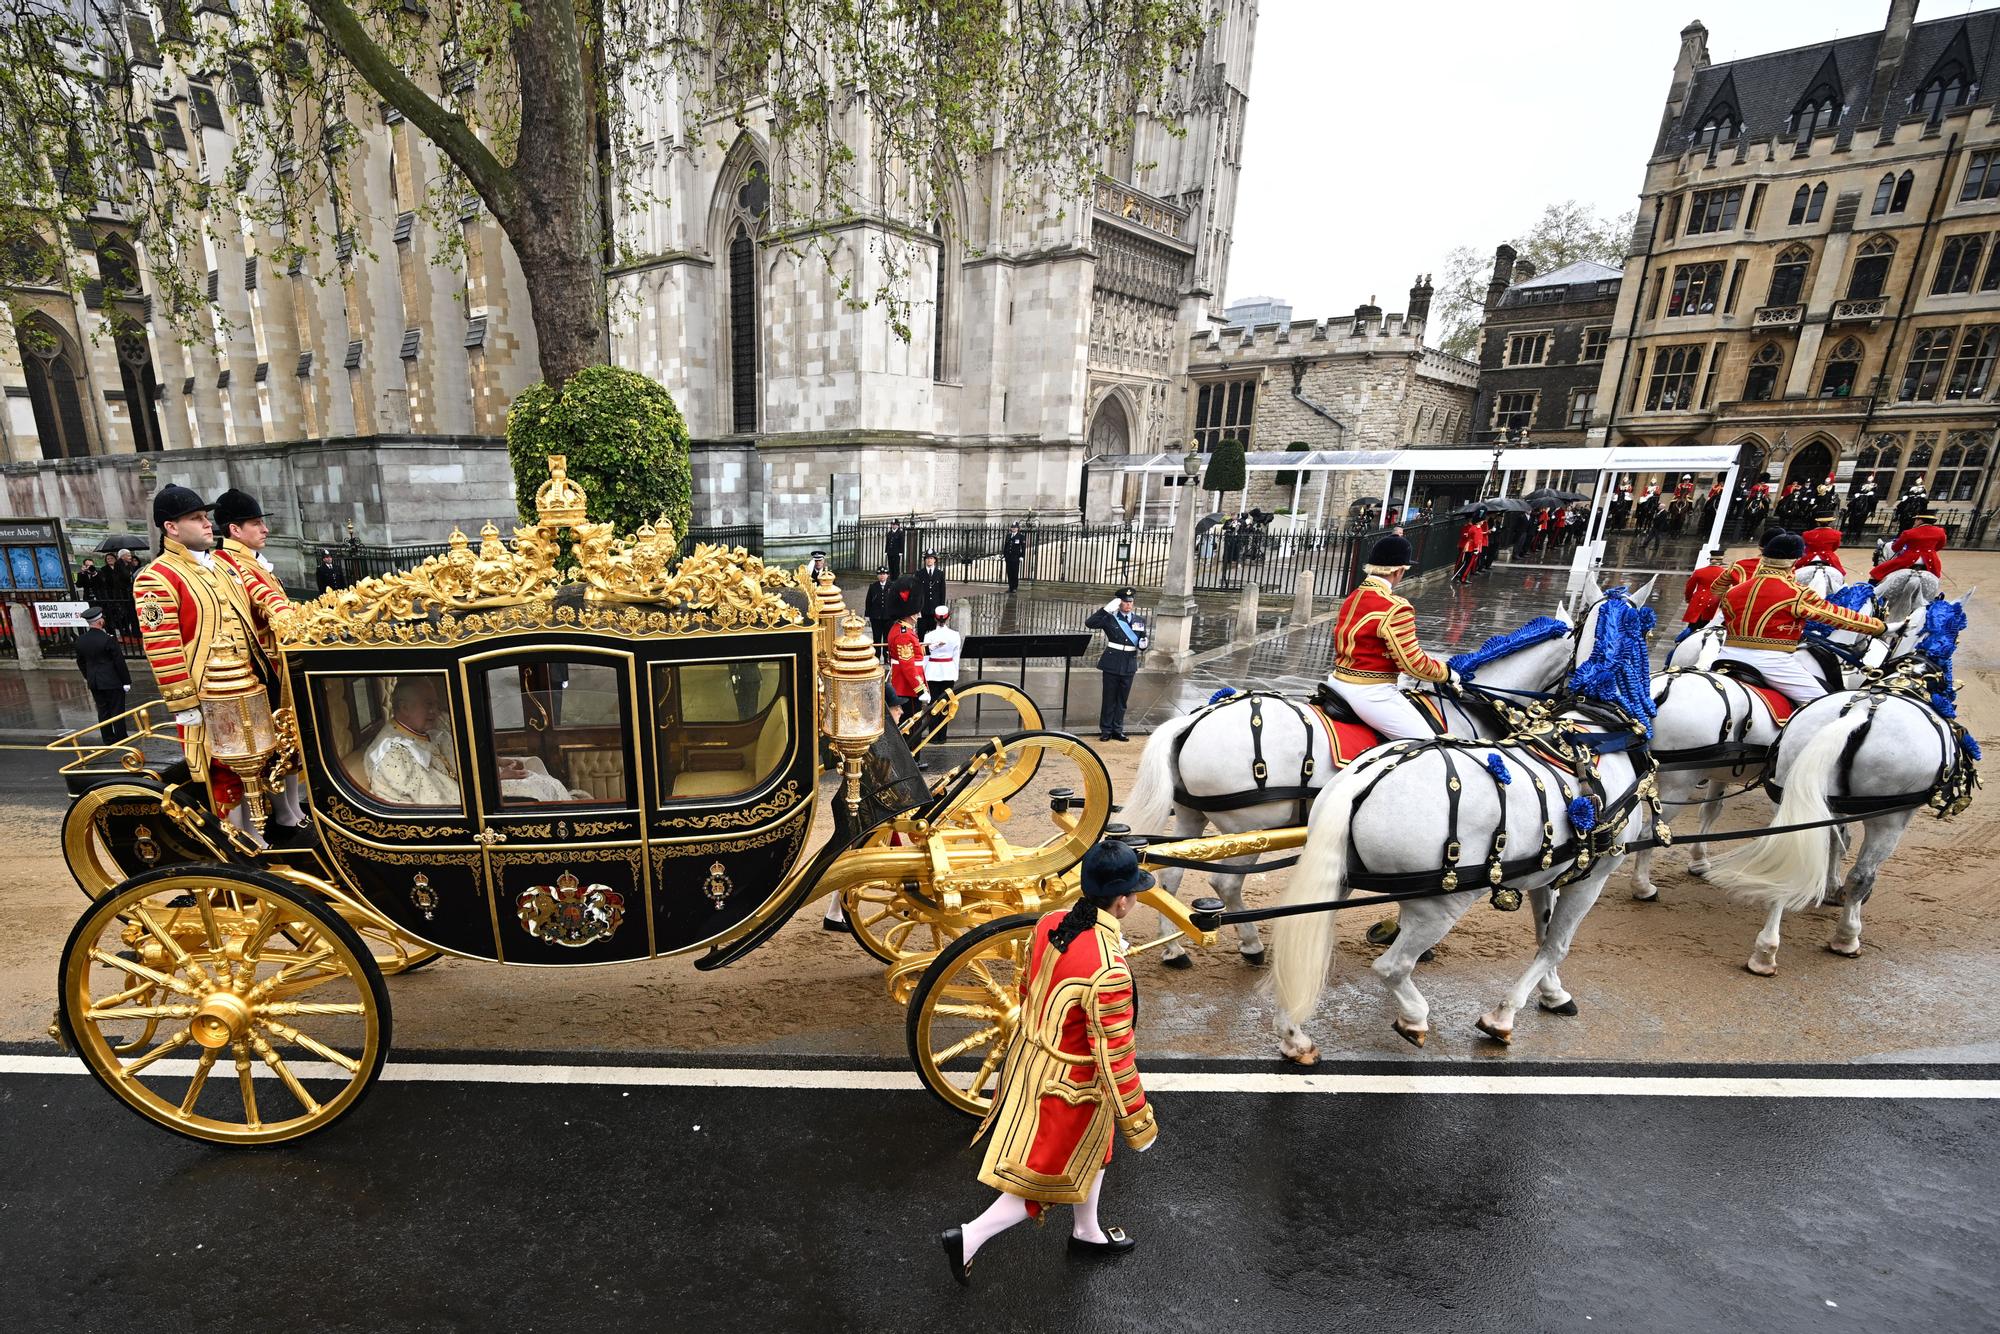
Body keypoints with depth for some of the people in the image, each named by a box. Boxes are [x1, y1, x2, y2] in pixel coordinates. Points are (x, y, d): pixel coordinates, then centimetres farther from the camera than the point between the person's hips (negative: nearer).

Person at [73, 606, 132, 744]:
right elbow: (120, 663, -15)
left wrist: (87, 677, 27)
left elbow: (80, 662, 13)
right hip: (112, 682, -6)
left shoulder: (80, 640, 1)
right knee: (117, 711, 2)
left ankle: (107, 739, 20)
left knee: (102, 710, 14)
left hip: (93, 682, 6)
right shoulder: (108, 640, -18)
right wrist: (126, 682, -7)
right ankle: (121, 738, 7)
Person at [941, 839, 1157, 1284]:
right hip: (1068, 1086, -8)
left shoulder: (1049, 924, -13)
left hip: (1028, 1058, 8)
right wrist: (1138, 1124, -10)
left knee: (1090, 1149, 31)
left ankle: (1087, 1232, 54)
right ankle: (969, 1239, 26)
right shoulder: (1108, 972, -36)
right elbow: (1114, 1063, -26)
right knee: (1048, 1178, 18)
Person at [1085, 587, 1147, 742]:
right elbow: (1089, 623, -17)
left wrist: (1144, 644, -12)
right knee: (1109, 698, 5)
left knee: (1122, 699, 11)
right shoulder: (1110, 618, -4)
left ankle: (1117, 730, 21)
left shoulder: (1139, 621, 7)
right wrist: (1106, 609, -21)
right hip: (1112, 663, -3)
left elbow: (1142, 642, 13)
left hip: (1129, 665, 3)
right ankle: (1106, 730, 16)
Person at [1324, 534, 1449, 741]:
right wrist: (1445, 672, 3)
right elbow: (1413, 664, -14)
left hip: (1338, 682, 9)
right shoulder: (1395, 609, -17)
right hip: (1371, 693, -9)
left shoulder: (1351, 598, 9)